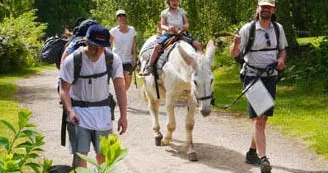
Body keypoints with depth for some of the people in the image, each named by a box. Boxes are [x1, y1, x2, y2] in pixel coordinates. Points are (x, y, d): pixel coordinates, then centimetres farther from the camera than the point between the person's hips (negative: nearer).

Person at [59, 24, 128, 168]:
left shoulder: (113, 60, -7)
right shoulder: (72, 60, -13)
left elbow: (120, 88, -7)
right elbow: (64, 89, -10)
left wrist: (123, 116, -13)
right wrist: (70, 111, -26)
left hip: (102, 112, 3)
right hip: (79, 112, -2)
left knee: (103, 154, 10)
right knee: (80, 154, -8)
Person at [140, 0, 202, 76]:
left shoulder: (181, 11, 11)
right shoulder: (165, 13, 4)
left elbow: (187, 24, 9)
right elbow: (162, 25, -3)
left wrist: (184, 28, -16)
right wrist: (167, 28, -27)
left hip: (181, 34, 2)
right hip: (168, 34, -2)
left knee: (197, 44, -15)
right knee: (157, 46, -28)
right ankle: (149, 67, -24)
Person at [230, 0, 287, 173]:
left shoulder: (278, 29, 5)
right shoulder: (247, 29, -8)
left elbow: (282, 49, 18)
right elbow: (234, 54, -6)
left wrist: (281, 59, -4)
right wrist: (235, 44, -28)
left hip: (271, 77, 5)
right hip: (252, 76, -5)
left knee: (263, 118, 11)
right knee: (257, 119, -13)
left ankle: (252, 153, 26)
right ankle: (263, 158, -19)